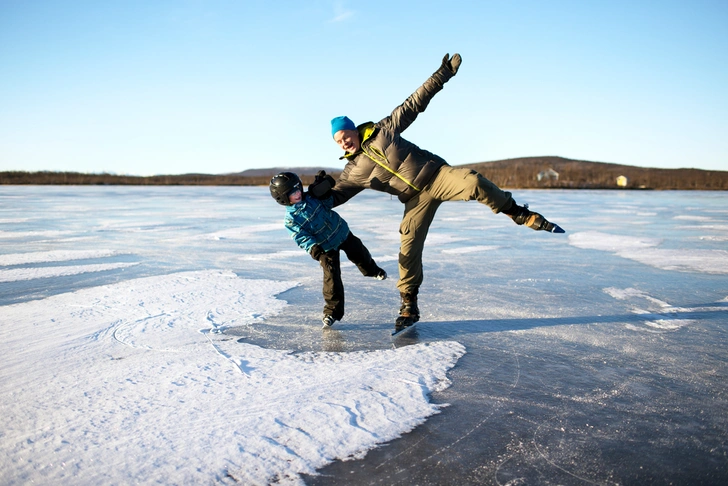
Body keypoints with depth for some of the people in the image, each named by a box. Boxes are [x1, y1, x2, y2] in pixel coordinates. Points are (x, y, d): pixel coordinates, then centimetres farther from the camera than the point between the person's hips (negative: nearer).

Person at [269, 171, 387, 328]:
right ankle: (332, 310, 3)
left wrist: (324, 189, -9)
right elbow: (302, 237, -26)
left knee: (358, 253, 18)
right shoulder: (290, 219, -19)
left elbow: (328, 204, 6)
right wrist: (313, 248, -43)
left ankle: (372, 270, 53)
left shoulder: (310, 197, -8)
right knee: (331, 276, -10)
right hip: (326, 248, -4)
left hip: (341, 231, 4)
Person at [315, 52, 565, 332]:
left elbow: (414, 104, 7)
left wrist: (442, 75, 4)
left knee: (472, 183, -34)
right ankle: (409, 306, 9)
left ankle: (521, 215, -19)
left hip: (436, 174, -2)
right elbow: (335, 196, 12)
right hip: (417, 198, 2)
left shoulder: (382, 130, 4)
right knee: (408, 249, -6)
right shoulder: (353, 170, 8)